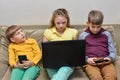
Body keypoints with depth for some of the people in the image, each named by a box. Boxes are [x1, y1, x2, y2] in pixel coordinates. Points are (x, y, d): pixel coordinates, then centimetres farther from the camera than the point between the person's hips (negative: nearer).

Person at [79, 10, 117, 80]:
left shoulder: (107, 34, 15)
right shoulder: (83, 36, 10)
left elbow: (112, 51, 15)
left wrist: (110, 58, -7)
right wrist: (87, 59, -11)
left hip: (105, 62, 2)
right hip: (90, 63, -1)